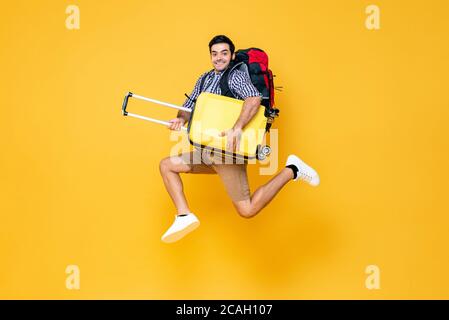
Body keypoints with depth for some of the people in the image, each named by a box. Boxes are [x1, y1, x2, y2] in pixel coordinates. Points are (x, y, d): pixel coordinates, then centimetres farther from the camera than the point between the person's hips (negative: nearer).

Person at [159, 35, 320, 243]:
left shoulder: (236, 75, -9)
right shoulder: (204, 79, 16)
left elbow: (254, 98, -27)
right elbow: (189, 106, 18)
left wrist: (236, 128, -39)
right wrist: (181, 119, -6)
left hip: (228, 151, -8)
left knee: (247, 210, -10)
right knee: (166, 165, 9)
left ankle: (292, 170, 3)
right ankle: (184, 216, 2)